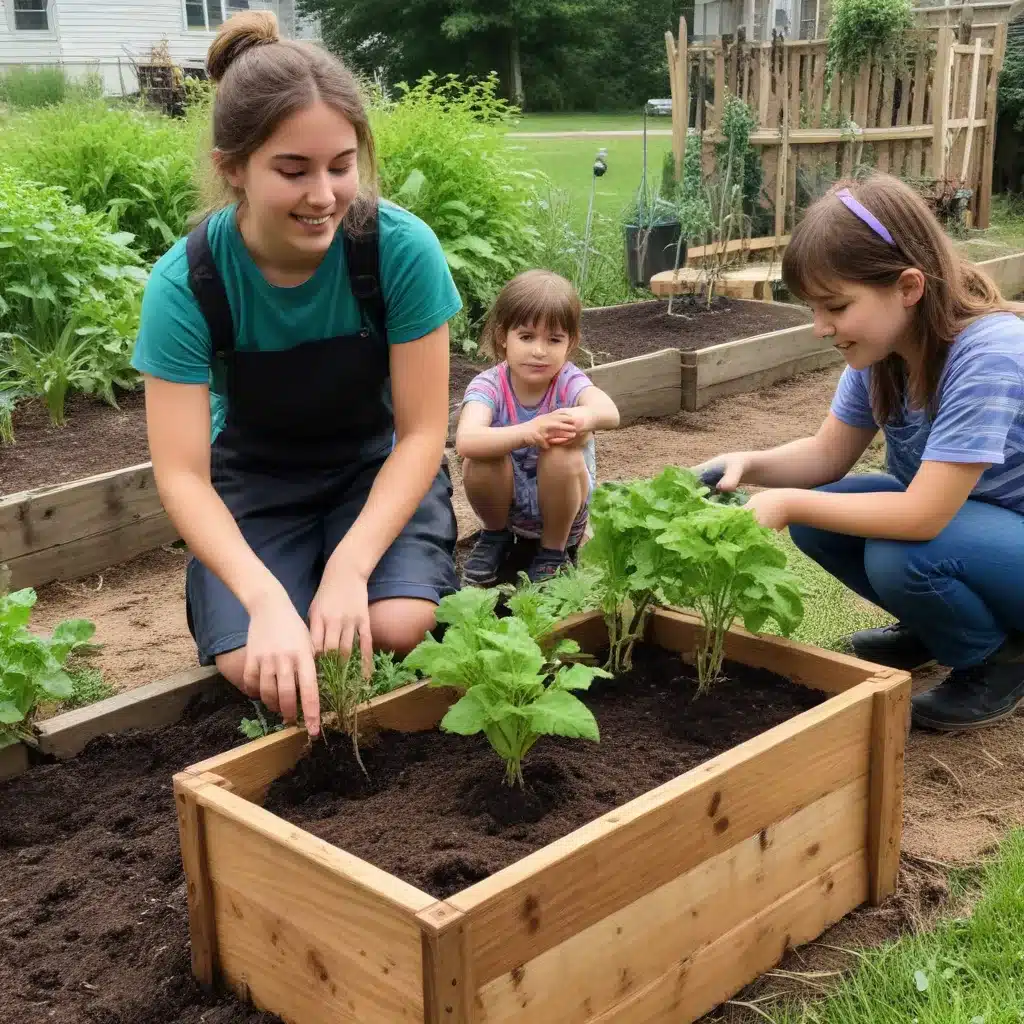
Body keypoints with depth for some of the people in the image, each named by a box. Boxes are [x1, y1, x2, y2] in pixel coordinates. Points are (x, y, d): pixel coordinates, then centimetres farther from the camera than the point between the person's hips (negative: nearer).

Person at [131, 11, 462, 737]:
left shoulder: (402, 248, -25)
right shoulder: (185, 282, -24)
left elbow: (421, 432, -19)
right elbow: (182, 474, -25)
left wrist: (348, 567, -32)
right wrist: (267, 598, -42)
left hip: (377, 467, 0)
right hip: (256, 483, 0)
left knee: (397, 629, -26)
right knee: (257, 669, -23)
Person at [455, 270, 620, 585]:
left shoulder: (569, 381, -18)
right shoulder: (488, 385, -18)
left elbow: (610, 412, -43)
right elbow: (465, 442, -39)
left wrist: (586, 416, -67)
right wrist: (527, 431, -55)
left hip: (560, 503, -1)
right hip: (505, 500, 1)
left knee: (562, 454, -32)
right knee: (482, 456, -30)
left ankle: (553, 551, -5)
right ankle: (495, 536, 2)